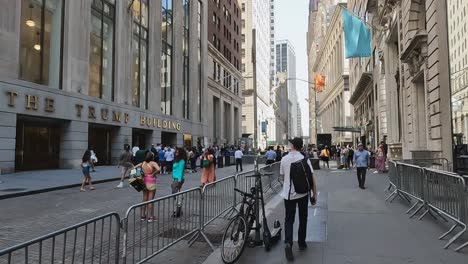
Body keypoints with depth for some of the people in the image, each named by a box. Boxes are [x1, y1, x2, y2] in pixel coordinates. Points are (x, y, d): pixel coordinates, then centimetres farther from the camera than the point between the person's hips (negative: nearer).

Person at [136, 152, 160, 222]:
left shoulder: (143, 163, 3)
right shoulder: (153, 163, -16)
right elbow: (158, 169, -32)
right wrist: (153, 174, -15)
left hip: (144, 182, 6)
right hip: (151, 183, -6)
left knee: (144, 199, 16)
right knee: (150, 200, 2)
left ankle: (143, 215, 24)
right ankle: (151, 217, 9)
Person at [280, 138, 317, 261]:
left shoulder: (284, 159, -3)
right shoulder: (304, 159, -8)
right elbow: (311, 178, -9)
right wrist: (315, 194, -1)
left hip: (288, 194, 1)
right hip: (303, 194, 0)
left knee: (289, 220, 7)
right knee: (303, 219, 17)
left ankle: (288, 243, -13)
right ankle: (301, 243, 27)